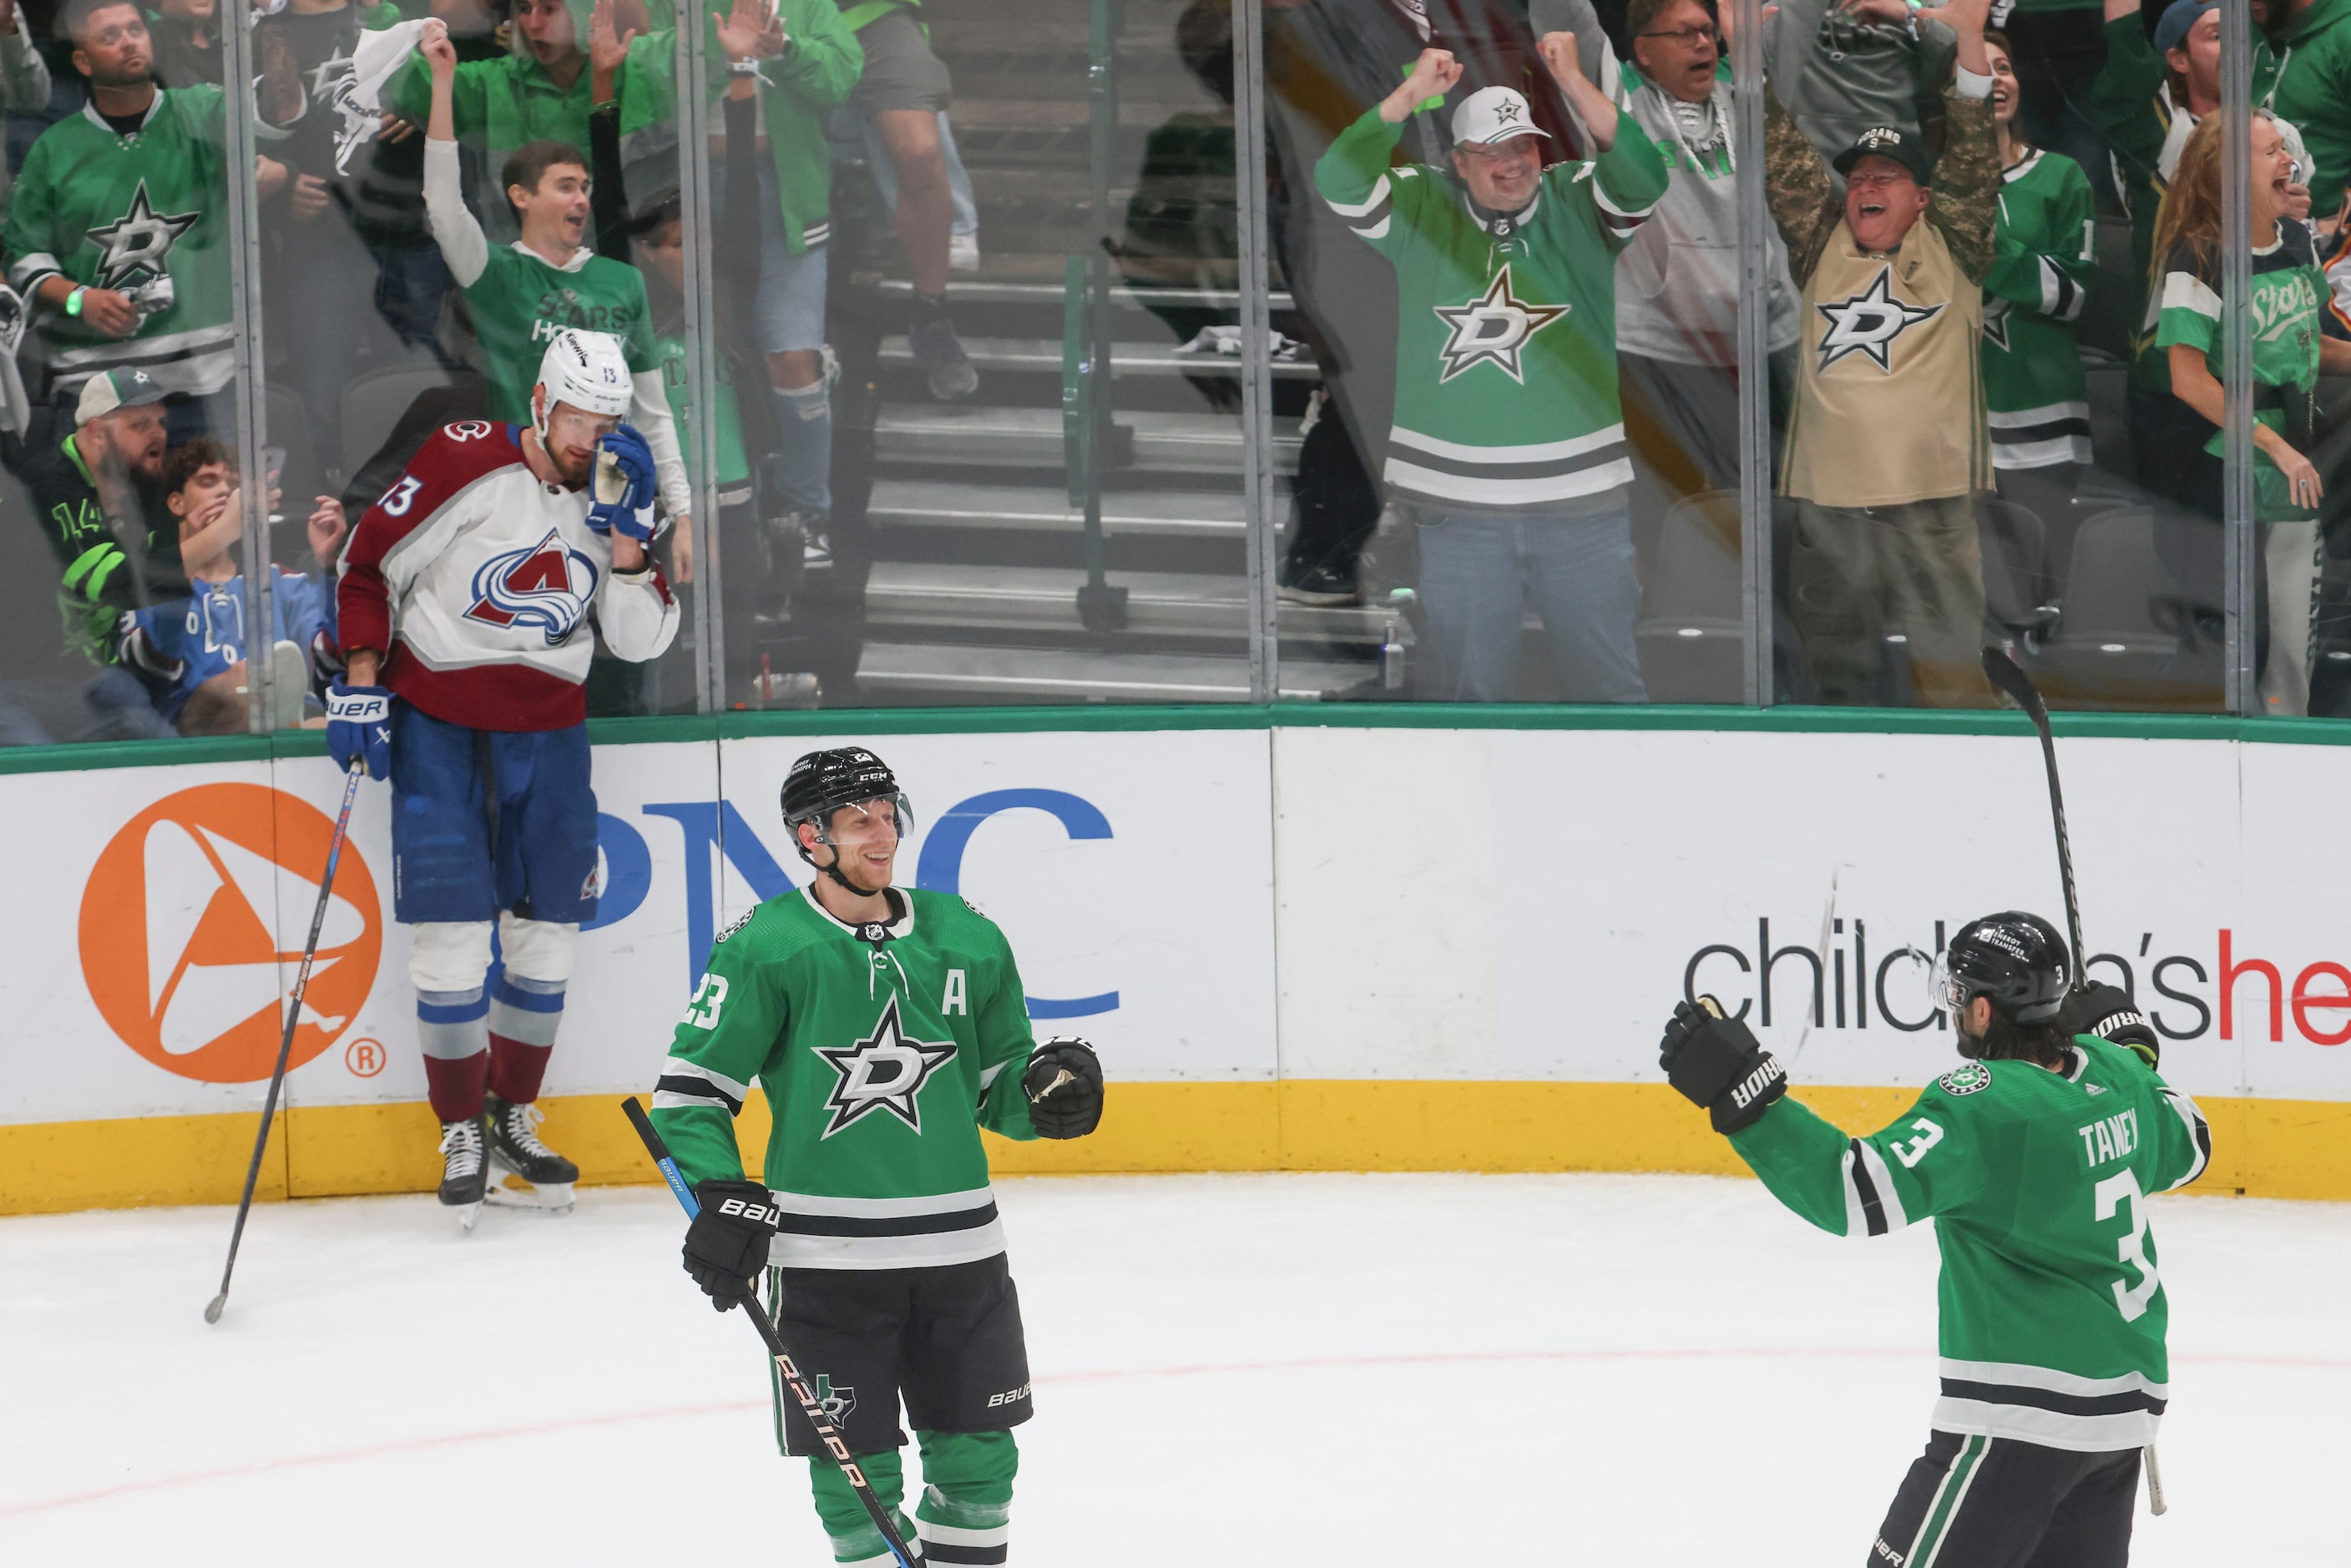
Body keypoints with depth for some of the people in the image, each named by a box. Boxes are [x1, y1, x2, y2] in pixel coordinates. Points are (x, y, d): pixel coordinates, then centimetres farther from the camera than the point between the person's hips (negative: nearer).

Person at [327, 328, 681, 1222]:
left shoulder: (611, 496, 3)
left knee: (546, 928, 7)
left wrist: (625, 535, -13)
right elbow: (370, 561, -5)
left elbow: (641, 642, 0)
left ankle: (514, 1115, 22)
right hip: (435, 717, -5)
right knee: (452, 928, -9)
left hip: (545, 728, 5)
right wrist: (361, 682, -8)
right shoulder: (465, 463, -12)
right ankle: (462, 1132, 3)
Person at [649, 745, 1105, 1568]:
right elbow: (691, 1085, -1)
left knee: (979, 1456, 8)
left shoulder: (965, 938, 7)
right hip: (825, 1253, -4)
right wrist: (722, 1195, -13)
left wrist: (1047, 1089, -6)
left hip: (958, 1247, 4)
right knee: (856, 1468, -1)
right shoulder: (765, 947, -5)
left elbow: (997, 1088, 16)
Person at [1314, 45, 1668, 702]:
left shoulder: (1576, 203, 2)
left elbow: (1643, 178, -16)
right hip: (1456, 501, 1)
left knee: (1607, 680, 8)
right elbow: (1338, 178, -10)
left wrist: (1572, 82, -24)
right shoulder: (1420, 209, 3)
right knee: (1469, 685, 11)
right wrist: (1412, 94, -18)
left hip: (1581, 498, -1)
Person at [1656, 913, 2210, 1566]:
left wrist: (1744, 1094, -30)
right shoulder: (2116, 1073, 4)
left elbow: (1861, 1193, -28)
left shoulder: (1984, 1102, -19)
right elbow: (2187, 1151, 24)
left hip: (2026, 1407, -9)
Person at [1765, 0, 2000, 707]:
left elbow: (1973, 164, -2)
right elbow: (1782, 163, 10)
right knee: (1839, 686, 9)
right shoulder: (1822, 248, 14)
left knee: (1950, 685, -4)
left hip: (1933, 507, -3)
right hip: (1827, 507, 3)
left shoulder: (1949, 251, 8)